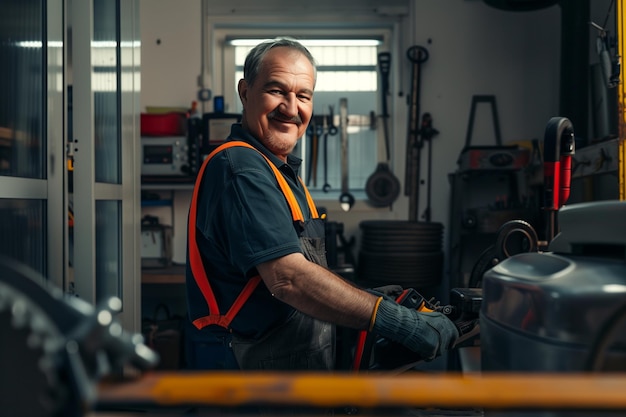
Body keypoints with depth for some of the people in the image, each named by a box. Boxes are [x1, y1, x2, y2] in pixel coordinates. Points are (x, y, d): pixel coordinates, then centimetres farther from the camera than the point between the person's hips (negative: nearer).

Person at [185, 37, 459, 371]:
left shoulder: (280, 169, 13)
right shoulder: (240, 170, -20)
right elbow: (289, 279, -28)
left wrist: (372, 298, 7)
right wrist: (401, 323, -28)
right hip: (244, 367, -9)